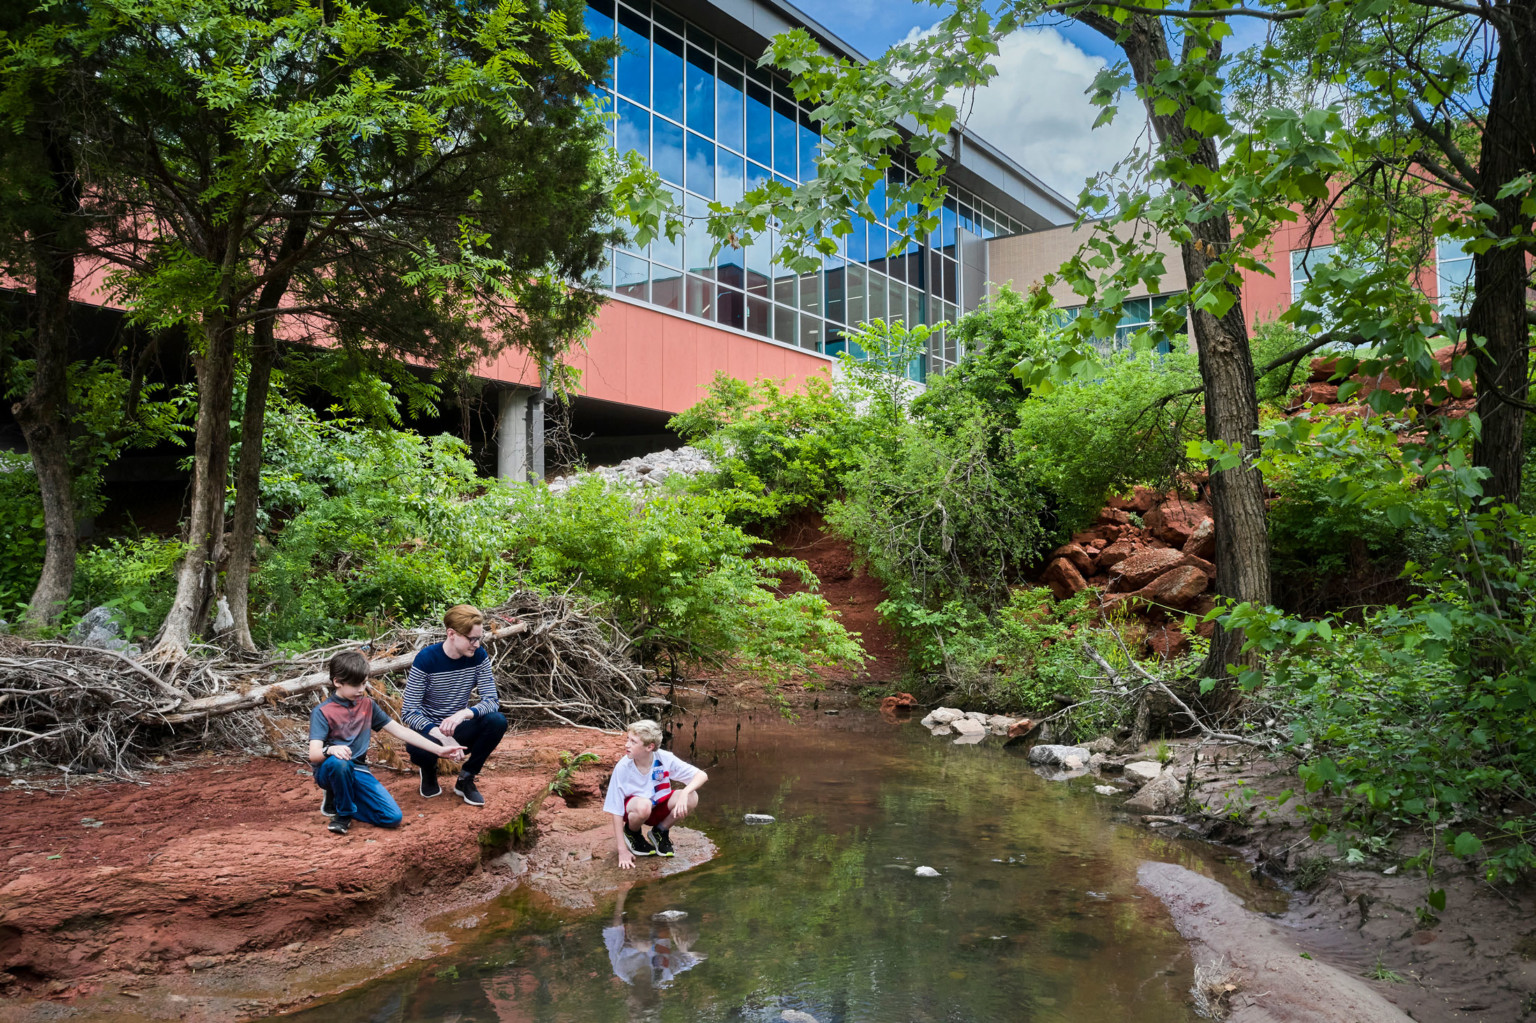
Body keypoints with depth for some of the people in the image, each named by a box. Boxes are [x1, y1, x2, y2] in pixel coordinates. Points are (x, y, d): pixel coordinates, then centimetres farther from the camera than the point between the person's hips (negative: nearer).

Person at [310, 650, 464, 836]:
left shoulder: (367, 705, 8)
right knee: (339, 762, -41)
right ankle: (344, 812, -12)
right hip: (329, 771, -5)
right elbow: (314, 754, -20)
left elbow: (399, 730, 8)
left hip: (358, 772, 5)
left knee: (393, 817, -15)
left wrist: (439, 750, 3)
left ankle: (337, 800, 9)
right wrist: (330, 750, -45)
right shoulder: (322, 712, -8)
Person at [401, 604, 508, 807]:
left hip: (459, 728, 3)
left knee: (498, 721, -27)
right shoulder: (426, 660, -19)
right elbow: (408, 712, -19)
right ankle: (429, 771, 3)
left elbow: (492, 700, -13)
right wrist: (440, 735, -35)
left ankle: (466, 779, -4)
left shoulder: (479, 656, -9)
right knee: (422, 750, -39)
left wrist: (465, 713, -35)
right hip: (429, 729, -3)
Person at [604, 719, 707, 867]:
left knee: (691, 798, -26)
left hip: (660, 807, 3)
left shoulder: (664, 759, -21)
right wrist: (622, 850, -21)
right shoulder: (622, 768, -24)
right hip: (633, 809, -2)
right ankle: (632, 832, -1)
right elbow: (616, 811, -19)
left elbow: (702, 776, -19)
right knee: (644, 805, -39)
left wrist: (684, 793, -39)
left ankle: (661, 831, 2)